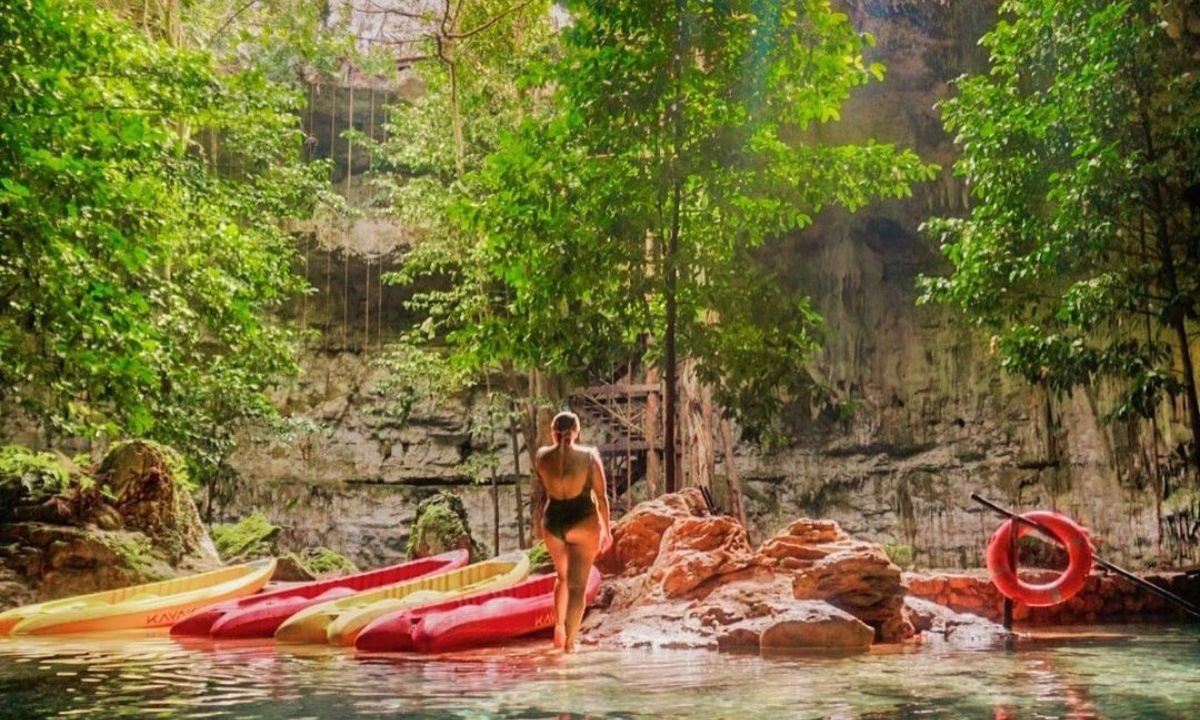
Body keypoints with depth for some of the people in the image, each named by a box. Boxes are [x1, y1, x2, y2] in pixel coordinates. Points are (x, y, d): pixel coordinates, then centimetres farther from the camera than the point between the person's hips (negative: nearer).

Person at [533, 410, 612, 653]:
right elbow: (601, 496, -5)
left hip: (553, 522, 3)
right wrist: (606, 529, 4)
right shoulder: (589, 456, -6)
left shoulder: (542, 457, 0)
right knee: (577, 585, 3)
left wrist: (537, 526, 18)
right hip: (583, 522, -3)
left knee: (563, 576, 26)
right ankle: (569, 642, 0)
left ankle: (559, 625, 16)